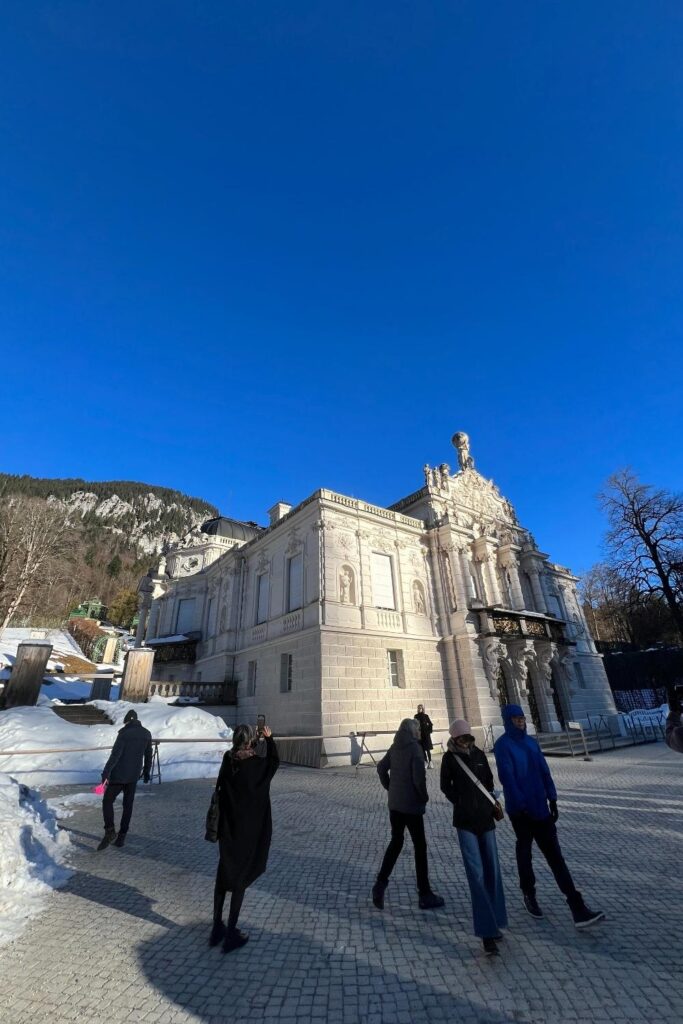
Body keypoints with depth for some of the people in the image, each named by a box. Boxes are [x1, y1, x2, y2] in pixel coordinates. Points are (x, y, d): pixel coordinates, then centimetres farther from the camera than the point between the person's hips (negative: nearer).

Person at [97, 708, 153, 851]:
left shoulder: (124, 734, -13)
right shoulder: (147, 734, 4)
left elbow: (115, 755, -21)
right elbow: (148, 755, 12)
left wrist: (106, 773, -19)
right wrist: (146, 772, 22)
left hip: (118, 775, -5)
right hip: (134, 776, 5)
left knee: (107, 801, 10)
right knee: (128, 805, 15)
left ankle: (110, 831, -3)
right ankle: (122, 835, 16)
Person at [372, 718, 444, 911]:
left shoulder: (394, 748, 3)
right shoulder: (414, 748, -17)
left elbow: (381, 768, 10)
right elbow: (419, 776, -23)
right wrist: (424, 796, -6)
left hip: (394, 803, 6)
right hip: (411, 804, -6)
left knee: (396, 842, 19)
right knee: (420, 847, 10)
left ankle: (381, 883, 11)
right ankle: (425, 895, 20)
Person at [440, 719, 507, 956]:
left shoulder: (479, 754, 2)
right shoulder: (449, 757, -7)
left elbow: (489, 781, 14)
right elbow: (446, 786, 2)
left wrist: (490, 802, 2)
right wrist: (462, 803, -1)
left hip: (486, 818, 4)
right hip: (465, 821, -3)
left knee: (492, 870, 9)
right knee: (476, 874, -8)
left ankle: (493, 924, 26)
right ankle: (487, 933, -3)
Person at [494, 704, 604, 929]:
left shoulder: (530, 742, 6)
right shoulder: (502, 745, -15)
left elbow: (544, 771, 7)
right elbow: (507, 777, -17)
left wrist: (552, 799, 3)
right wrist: (520, 806, -16)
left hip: (540, 806, 5)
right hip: (520, 809, -5)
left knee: (554, 853, 3)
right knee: (525, 850, 13)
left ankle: (578, 908, 4)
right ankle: (529, 894, 33)